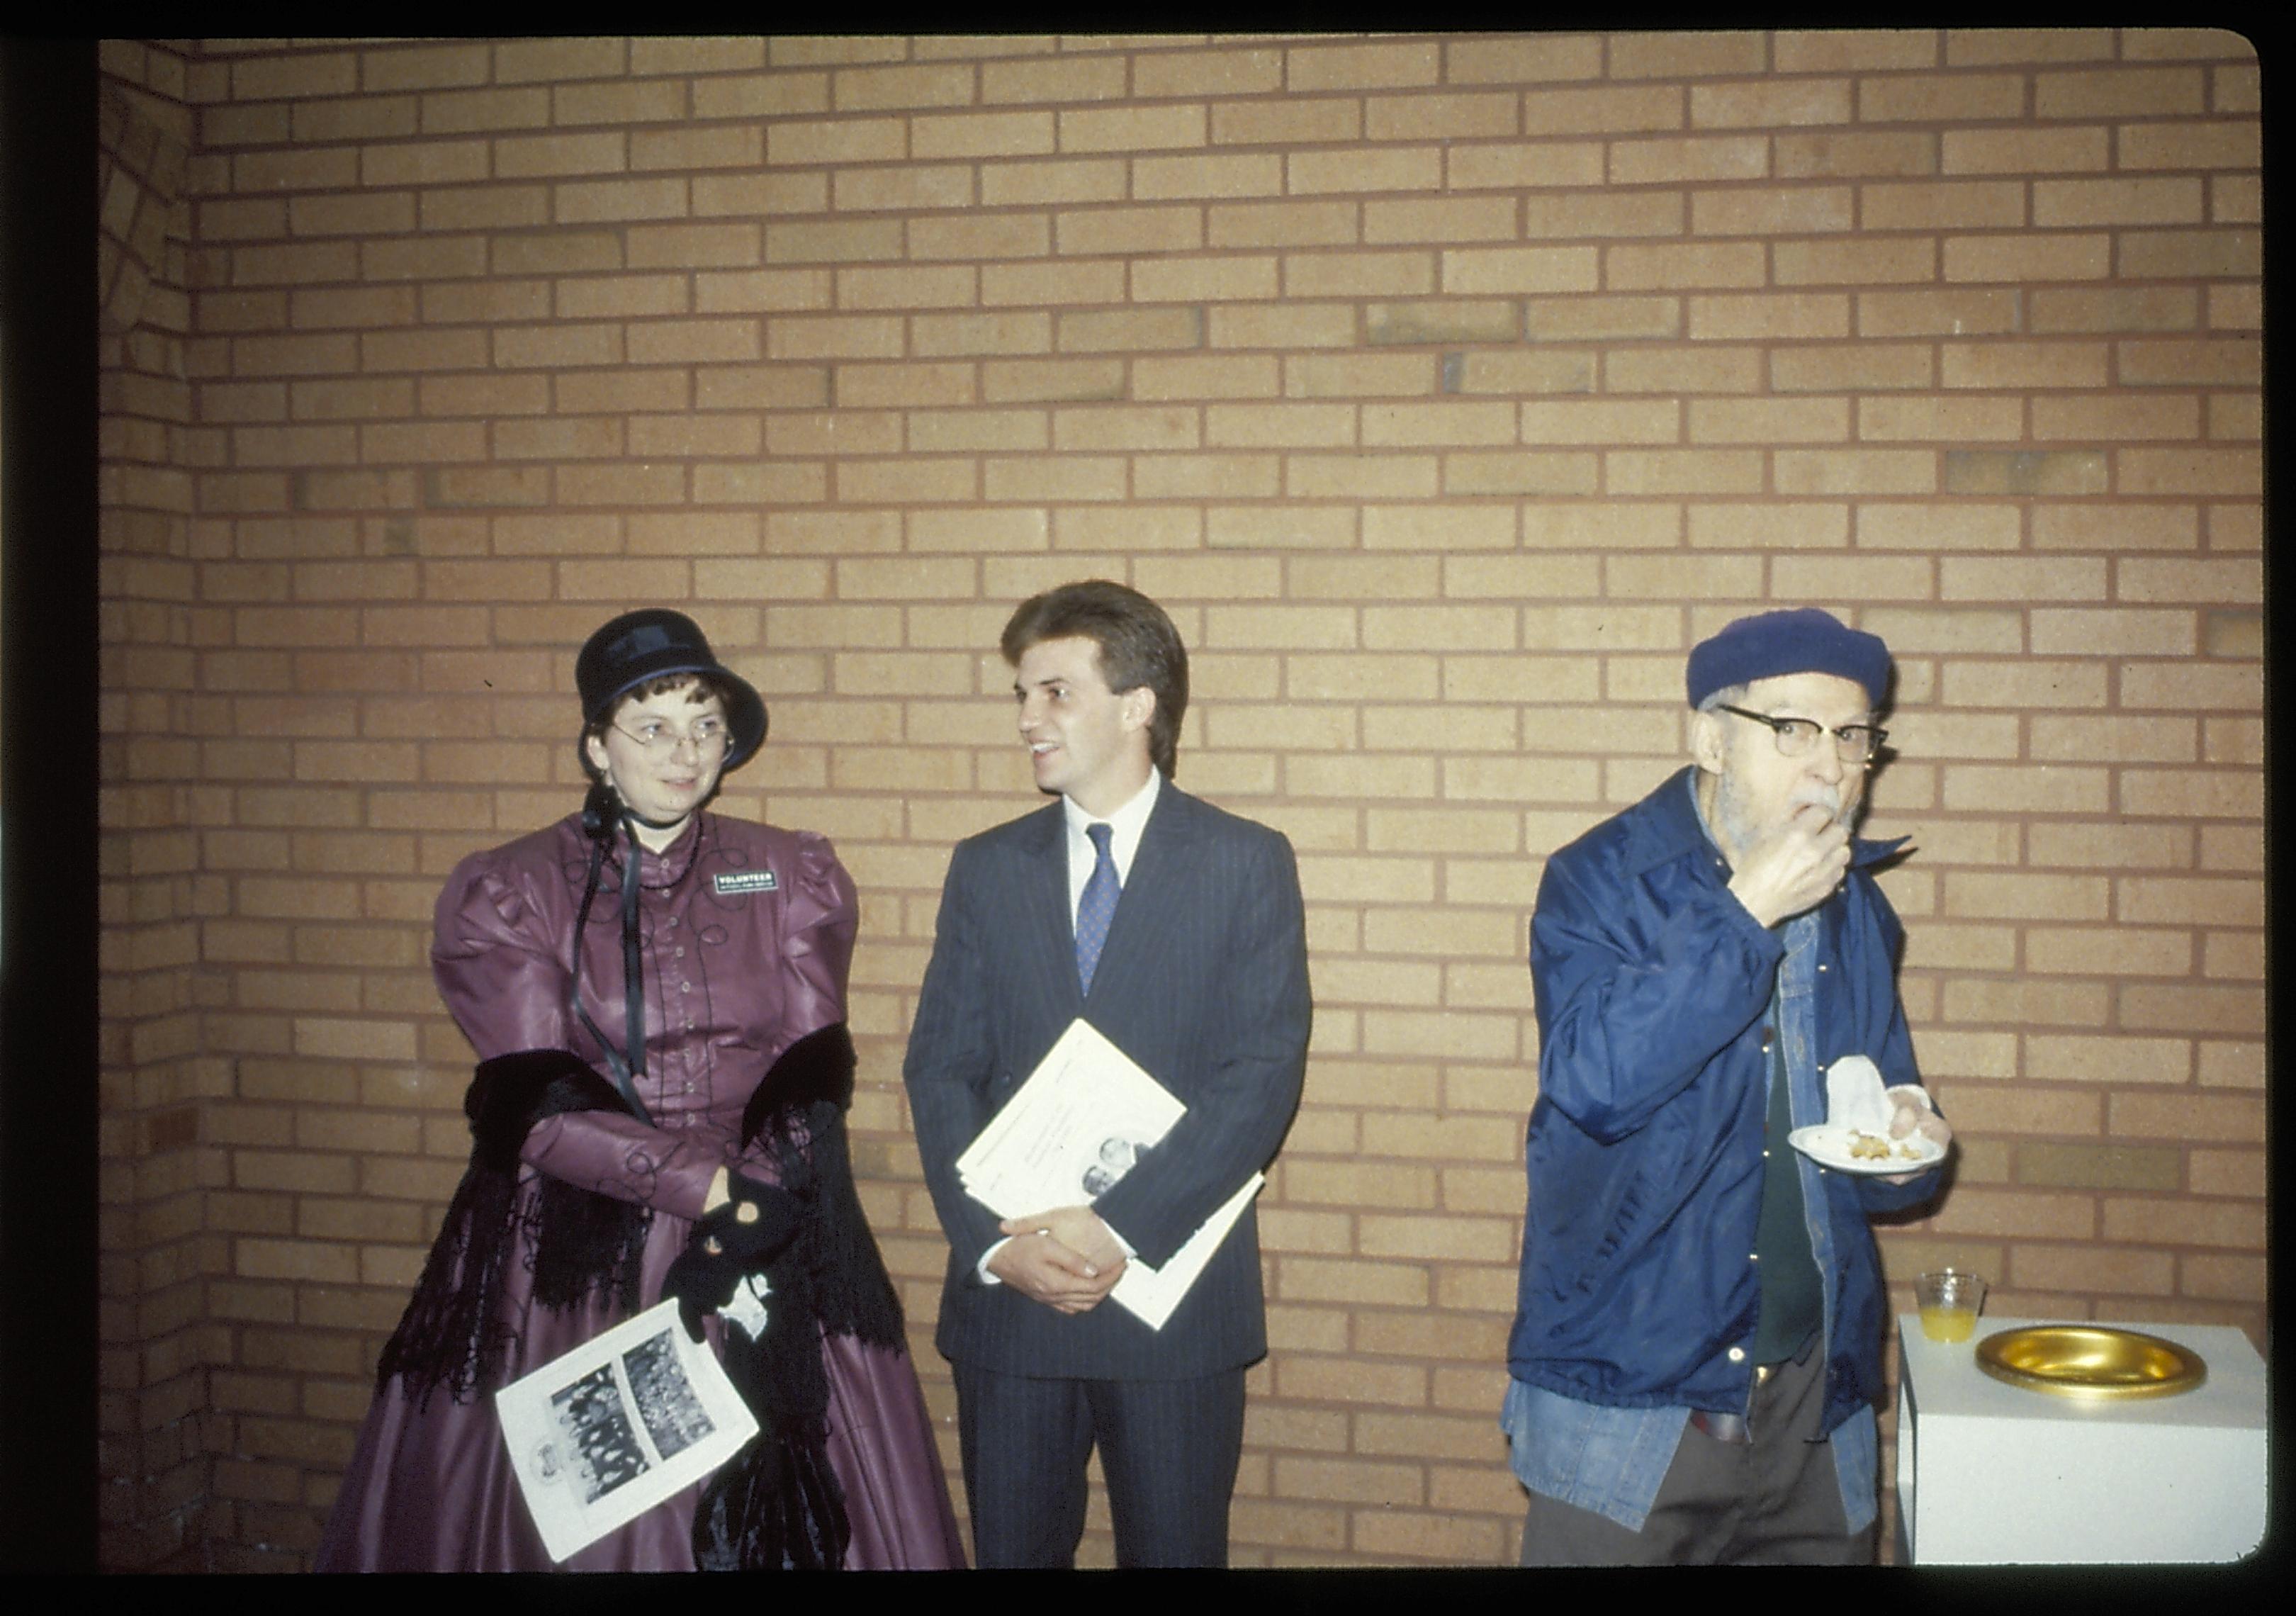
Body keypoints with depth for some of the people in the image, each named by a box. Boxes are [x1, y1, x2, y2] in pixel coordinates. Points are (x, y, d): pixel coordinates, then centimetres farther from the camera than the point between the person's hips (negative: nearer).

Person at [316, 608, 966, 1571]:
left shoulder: (794, 878, 6)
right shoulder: (501, 896, 0)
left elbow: (810, 1074, -2)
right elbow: (542, 1110, -10)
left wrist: (745, 1236, -16)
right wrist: (720, 1187, -16)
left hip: (765, 1263, 2)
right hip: (571, 1259, -1)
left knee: (781, 1513, 3)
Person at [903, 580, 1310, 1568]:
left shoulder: (1247, 864, -2)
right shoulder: (986, 869, 8)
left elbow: (1263, 1078, -10)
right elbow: (940, 1071, 3)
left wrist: (1119, 1227, -18)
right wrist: (994, 1243, -11)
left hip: (1175, 1292, -2)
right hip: (1006, 1297, 3)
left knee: (1174, 1549, 10)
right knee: (1014, 1549, 13)